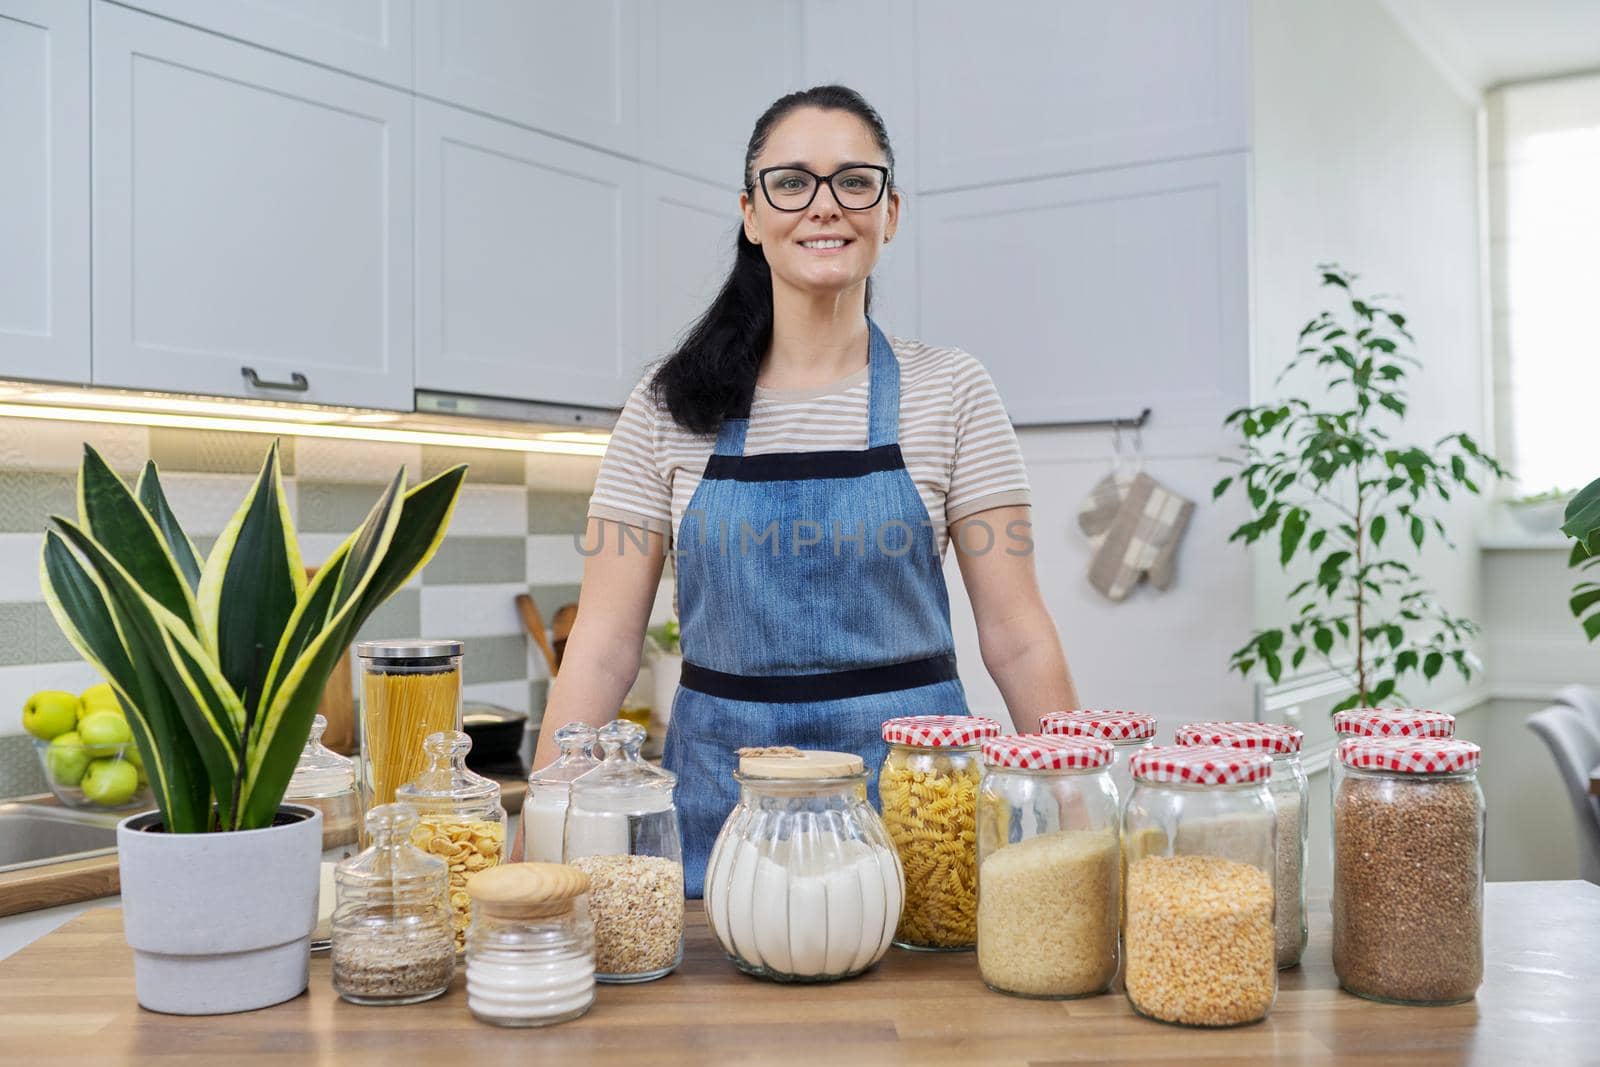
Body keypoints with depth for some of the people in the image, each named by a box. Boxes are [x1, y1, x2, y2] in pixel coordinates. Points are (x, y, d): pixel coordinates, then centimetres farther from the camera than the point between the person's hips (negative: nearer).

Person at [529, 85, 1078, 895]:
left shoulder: (949, 393, 0)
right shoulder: (671, 409, 0)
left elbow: (1015, 635, -1)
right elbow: (603, 646, -1)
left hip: (907, 774, 0)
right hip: (720, 788, 1)